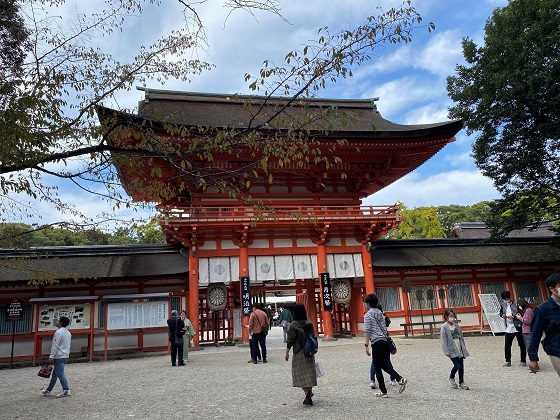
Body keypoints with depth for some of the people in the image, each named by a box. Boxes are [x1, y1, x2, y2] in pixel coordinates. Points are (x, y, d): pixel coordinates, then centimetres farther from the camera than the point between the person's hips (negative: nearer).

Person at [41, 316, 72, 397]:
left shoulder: (59, 332, -15)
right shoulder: (68, 333, 14)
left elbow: (55, 346, -18)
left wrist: (51, 356, -16)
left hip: (59, 357, -9)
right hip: (65, 356, 9)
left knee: (60, 374, -6)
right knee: (55, 373, 17)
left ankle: (66, 390, -8)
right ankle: (48, 390, 26)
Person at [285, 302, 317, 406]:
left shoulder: (293, 325, -14)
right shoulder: (309, 323, 1)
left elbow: (290, 340, -11)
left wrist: (287, 353, -2)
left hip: (299, 352, -5)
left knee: (301, 374, 1)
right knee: (309, 371, 17)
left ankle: (308, 395, -7)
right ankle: (310, 391, 25)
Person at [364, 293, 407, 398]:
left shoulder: (367, 315, -7)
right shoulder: (381, 314, 14)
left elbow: (368, 331, -12)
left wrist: (366, 346, -11)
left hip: (376, 343, -7)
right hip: (385, 341, 7)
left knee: (377, 368, 4)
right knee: (385, 365, 18)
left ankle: (383, 392, 8)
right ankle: (400, 379, 0)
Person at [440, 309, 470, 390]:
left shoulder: (457, 326, 10)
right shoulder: (444, 327, -8)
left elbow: (461, 338, 16)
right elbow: (444, 340, -10)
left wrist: (464, 348, 12)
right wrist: (447, 352, -15)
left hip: (460, 349, 6)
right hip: (452, 350, -5)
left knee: (461, 366, 7)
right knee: (457, 366, -11)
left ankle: (461, 383, 21)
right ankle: (451, 378, 15)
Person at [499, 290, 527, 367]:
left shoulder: (517, 304, -11)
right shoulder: (503, 304, 7)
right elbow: (501, 313, 17)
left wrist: (513, 317, -23)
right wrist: (503, 315, -4)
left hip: (518, 328, -5)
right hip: (508, 328, 5)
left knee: (522, 345, 7)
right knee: (507, 344, 2)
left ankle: (523, 361, 19)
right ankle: (508, 361, 12)